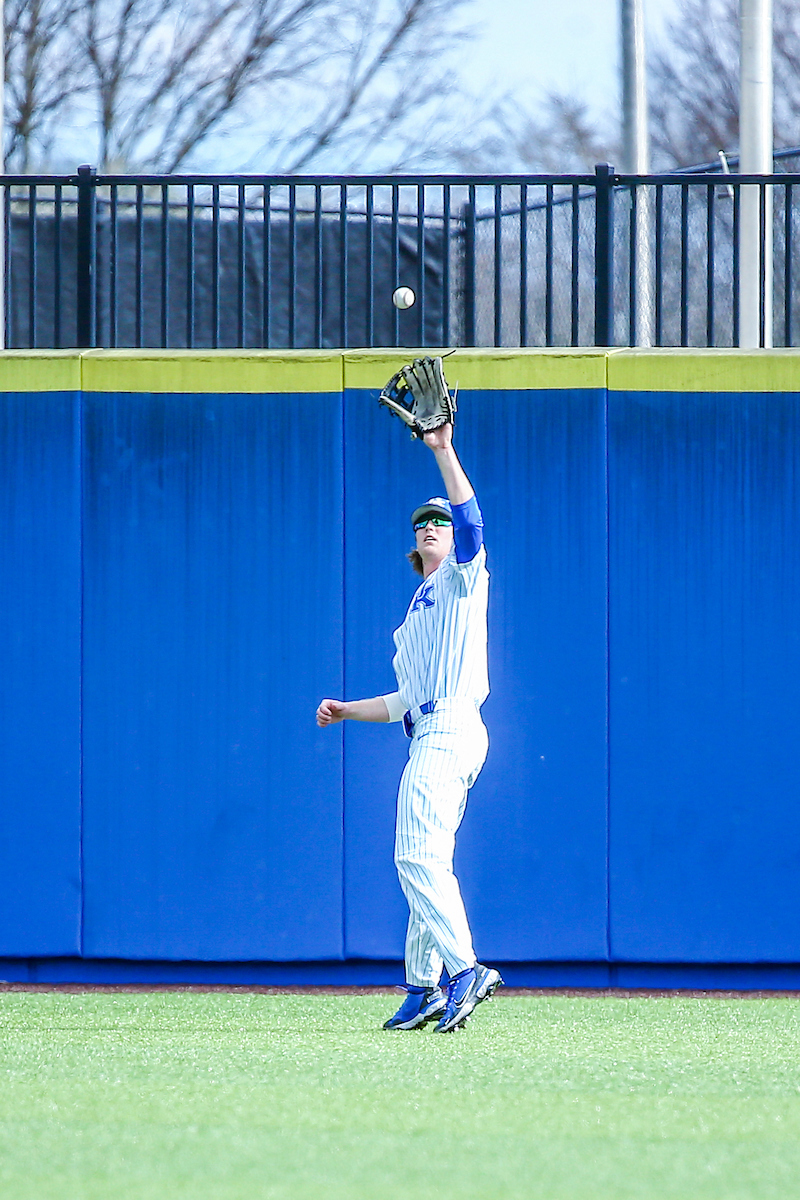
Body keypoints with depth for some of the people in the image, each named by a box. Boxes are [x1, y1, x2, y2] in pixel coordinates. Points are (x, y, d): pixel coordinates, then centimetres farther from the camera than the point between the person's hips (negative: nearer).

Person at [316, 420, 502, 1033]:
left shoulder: (463, 578, 4)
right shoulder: (417, 610, 29)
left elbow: (471, 521, -17)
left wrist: (444, 451, -22)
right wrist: (347, 710, 22)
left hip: (451, 728, -10)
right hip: (431, 736, 10)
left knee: (418, 856, -20)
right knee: (425, 863, 10)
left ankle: (465, 969, -28)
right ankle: (424, 989, 12)